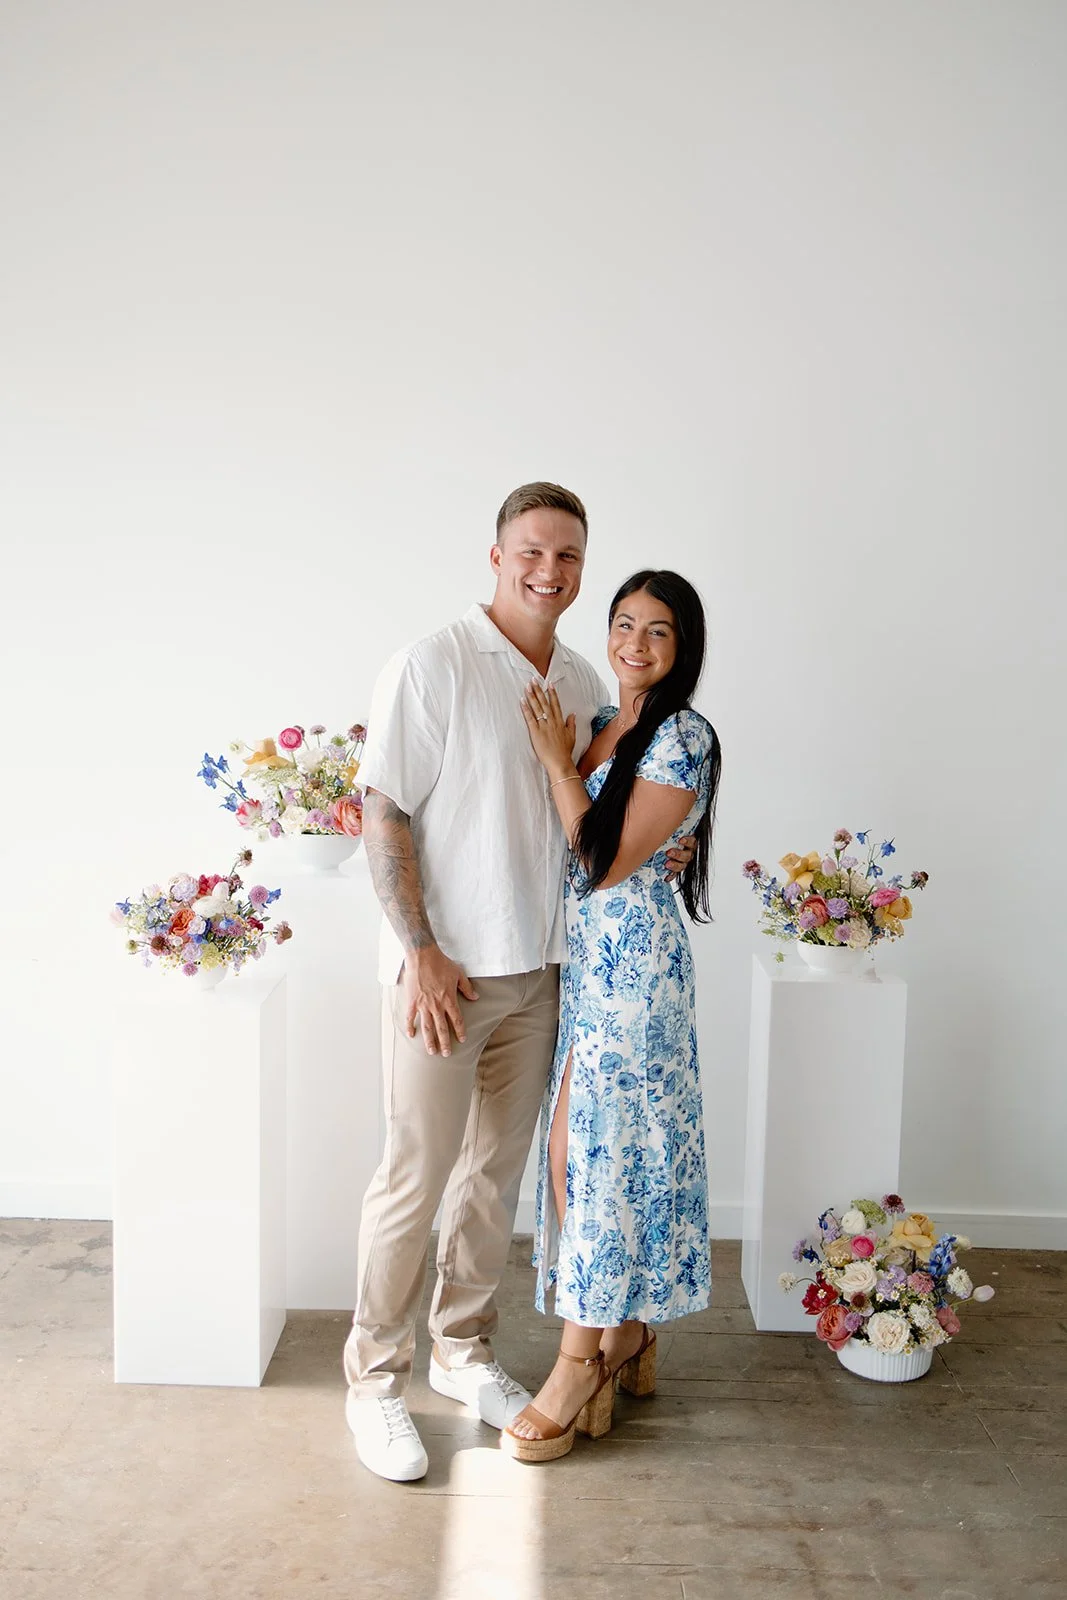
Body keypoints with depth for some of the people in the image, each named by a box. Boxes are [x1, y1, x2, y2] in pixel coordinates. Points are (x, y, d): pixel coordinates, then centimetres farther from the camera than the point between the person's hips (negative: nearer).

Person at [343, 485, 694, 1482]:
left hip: (539, 969, 6)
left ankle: (462, 1351, 33)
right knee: (414, 1176, 2)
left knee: (497, 1170, 15)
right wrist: (422, 953, -16)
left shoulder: (581, 683, 9)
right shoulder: (433, 666, -10)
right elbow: (383, 817, -13)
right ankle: (375, 1378, 20)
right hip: (443, 968, -6)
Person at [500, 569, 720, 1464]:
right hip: (581, 954, 8)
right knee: (585, 1147, 11)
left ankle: (580, 1365, 10)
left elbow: (611, 858, -16)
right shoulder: (599, 725, 13)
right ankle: (628, 1339, 26)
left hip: (632, 960, -8)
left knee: (590, 1149, -4)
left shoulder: (683, 737, -12)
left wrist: (556, 762, -11)